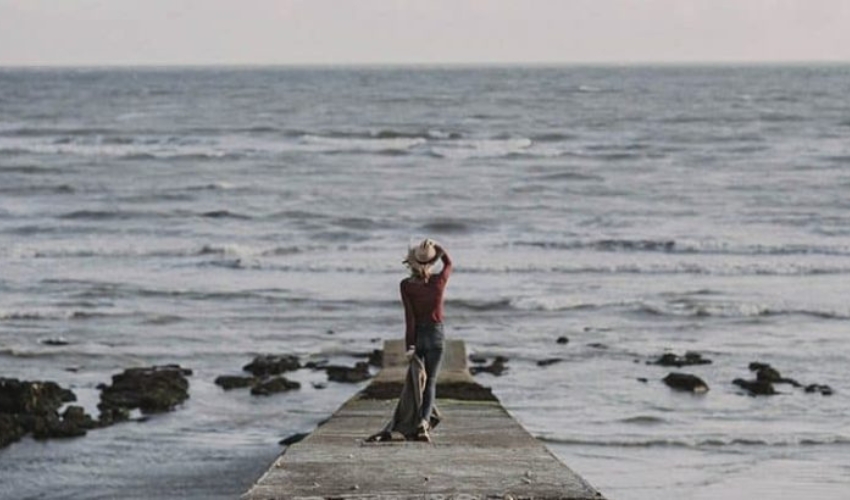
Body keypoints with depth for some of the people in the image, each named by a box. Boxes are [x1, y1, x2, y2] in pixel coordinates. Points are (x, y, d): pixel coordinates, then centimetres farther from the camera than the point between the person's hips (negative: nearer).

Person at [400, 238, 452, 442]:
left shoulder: (406, 285, -15)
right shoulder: (439, 281, -12)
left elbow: (409, 316, -17)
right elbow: (448, 263, 11)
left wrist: (409, 345, -14)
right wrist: (436, 246, -2)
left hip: (416, 334, 0)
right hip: (435, 333, 0)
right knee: (430, 382, 2)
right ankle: (424, 421, -20)